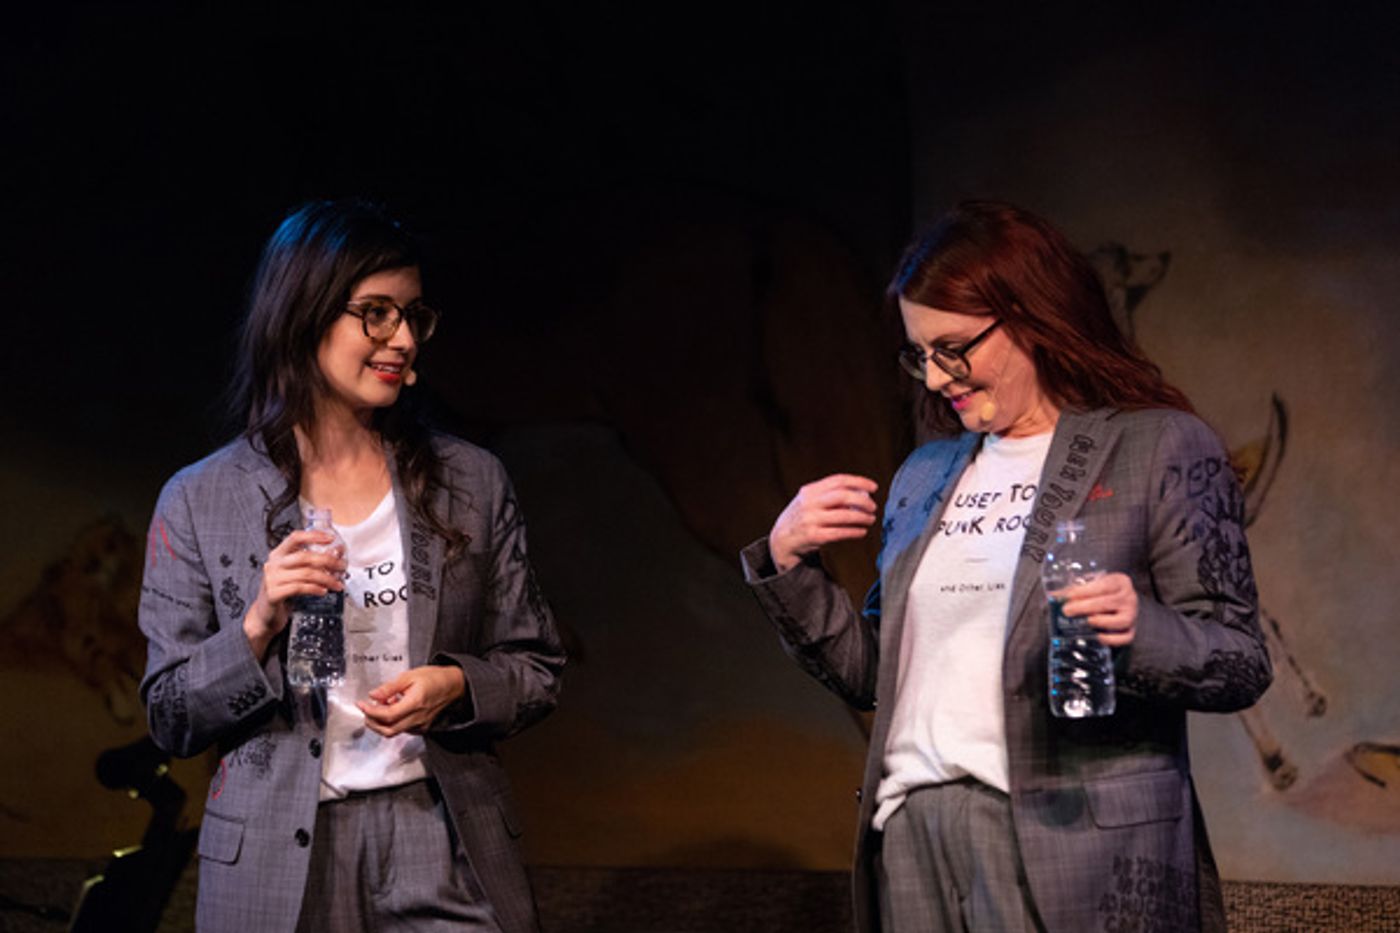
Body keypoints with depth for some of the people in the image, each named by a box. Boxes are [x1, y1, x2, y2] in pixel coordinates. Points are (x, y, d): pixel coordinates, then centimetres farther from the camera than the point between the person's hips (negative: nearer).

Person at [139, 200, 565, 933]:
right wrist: (258, 628, -14)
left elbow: (537, 671, 8)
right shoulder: (200, 502, 0)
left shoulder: (472, 484, 5)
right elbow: (170, 720, 2)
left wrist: (455, 686, -11)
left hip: (443, 848, 1)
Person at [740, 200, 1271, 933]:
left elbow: (1240, 664, -7)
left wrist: (1139, 631, -26)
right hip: (913, 837, 5)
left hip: (1073, 848, -5)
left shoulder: (1161, 447, -1)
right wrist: (786, 566, 4)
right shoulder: (926, 475, 17)